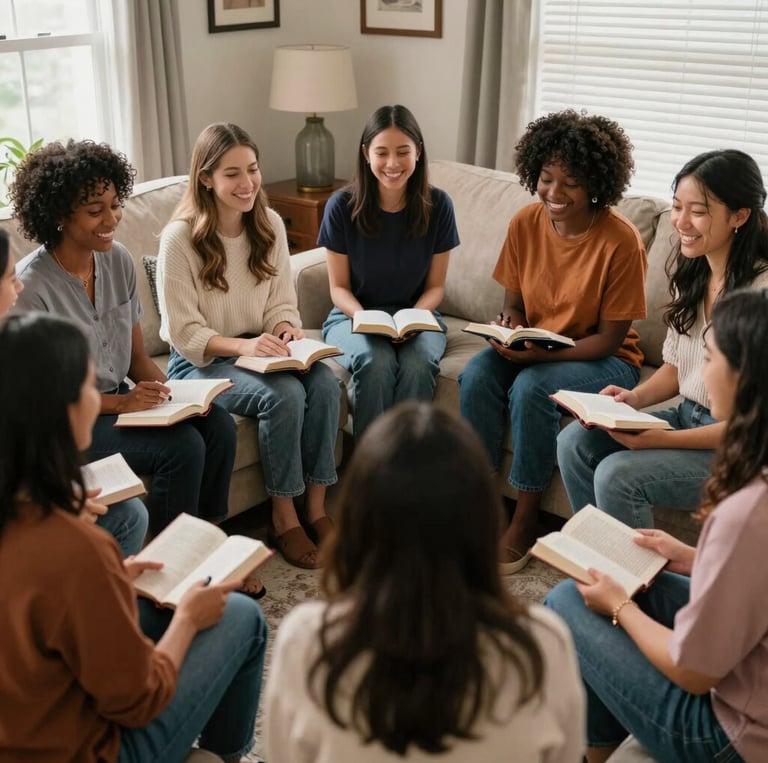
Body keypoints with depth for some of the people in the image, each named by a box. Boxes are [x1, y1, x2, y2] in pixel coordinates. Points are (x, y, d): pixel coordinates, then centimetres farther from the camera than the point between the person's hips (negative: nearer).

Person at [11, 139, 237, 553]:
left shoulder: (118, 260, 1)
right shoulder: (30, 286, -19)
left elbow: (137, 355, 7)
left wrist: (172, 392, -12)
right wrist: (120, 402, -22)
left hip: (121, 399, 7)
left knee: (219, 425, -15)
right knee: (182, 446, -25)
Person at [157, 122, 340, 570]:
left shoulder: (270, 224, 1)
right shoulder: (180, 238, -15)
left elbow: (281, 302, 7)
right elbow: (184, 334, -15)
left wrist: (286, 329, -16)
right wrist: (244, 345, -30)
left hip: (259, 349, 5)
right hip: (200, 362, -5)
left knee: (325, 383, -23)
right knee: (285, 394, -30)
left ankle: (316, 508, -10)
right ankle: (284, 520, -13)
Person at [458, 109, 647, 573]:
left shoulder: (621, 241, -19)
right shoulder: (526, 223, -4)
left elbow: (609, 338, -16)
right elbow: (513, 303, 7)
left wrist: (541, 352, -29)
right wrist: (509, 327, -18)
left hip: (603, 360, -4)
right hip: (533, 348, 5)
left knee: (531, 388, -32)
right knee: (476, 376, -24)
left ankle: (525, 523, -15)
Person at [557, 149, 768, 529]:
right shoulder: (689, 272, 3)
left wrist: (661, 440, -25)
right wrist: (635, 398, -7)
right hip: (688, 417, 8)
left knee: (617, 475, -23)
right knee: (574, 442, -5)